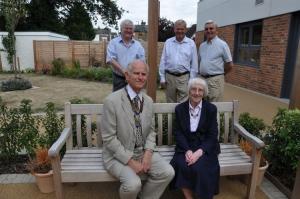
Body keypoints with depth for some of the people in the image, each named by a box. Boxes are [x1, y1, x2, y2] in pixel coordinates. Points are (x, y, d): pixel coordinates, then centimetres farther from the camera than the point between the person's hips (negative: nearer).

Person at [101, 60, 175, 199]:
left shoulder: (148, 101, 2)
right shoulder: (112, 101, -17)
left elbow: (151, 131, 8)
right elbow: (109, 138, -16)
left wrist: (148, 154, -9)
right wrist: (131, 161, -17)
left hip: (143, 152, 5)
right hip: (118, 155, -5)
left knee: (168, 172, -13)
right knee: (133, 184, -27)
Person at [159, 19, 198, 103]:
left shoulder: (191, 43, 2)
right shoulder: (168, 42, 6)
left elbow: (194, 64, 3)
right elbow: (163, 61, 7)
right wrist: (162, 78, 3)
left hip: (184, 78, -2)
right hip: (169, 77, 2)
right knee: (170, 102, 12)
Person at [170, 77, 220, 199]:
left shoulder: (211, 109, -1)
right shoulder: (180, 108, 3)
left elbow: (212, 135, -5)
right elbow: (178, 133, 0)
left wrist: (199, 152, -19)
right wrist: (187, 150, -17)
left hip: (205, 147, -1)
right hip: (186, 146, 1)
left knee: (200, 168, -27)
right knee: (182, 166, -26)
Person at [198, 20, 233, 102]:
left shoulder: (222, 44, -5)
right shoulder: (202, 45, 12)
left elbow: (230, 64, -3)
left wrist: (220, 74, 6)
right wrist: (202, 73, 11)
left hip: (215, 80, -6)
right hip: (202, 79, 6)